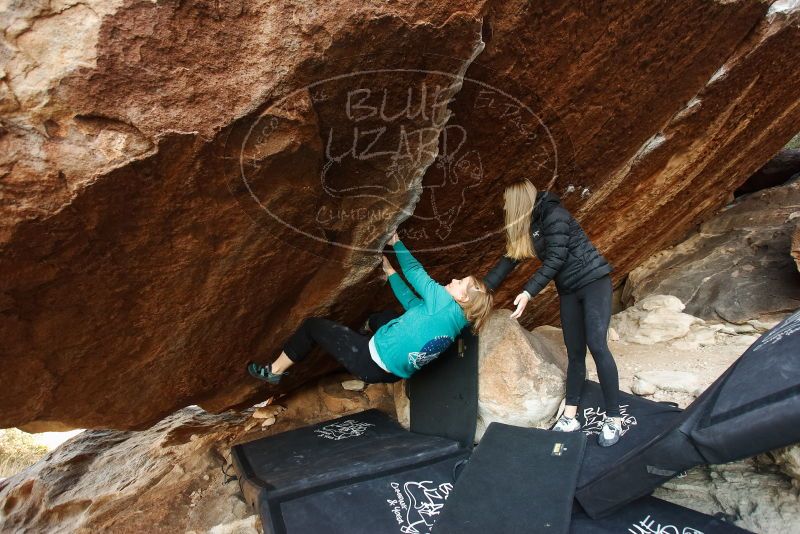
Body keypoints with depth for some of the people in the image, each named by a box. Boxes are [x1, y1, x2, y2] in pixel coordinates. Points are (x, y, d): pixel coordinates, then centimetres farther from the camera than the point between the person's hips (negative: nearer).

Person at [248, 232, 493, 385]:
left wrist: (396, 242, 6)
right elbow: (413, 303, 14)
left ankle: (274, 371, 23)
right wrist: (390, 272, 19)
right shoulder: (457, 322, 4)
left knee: (313, 325, 6)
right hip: (394, 372, 9)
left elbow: (415, 272, -9)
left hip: (373, 362, -9)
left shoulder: (444, 304, -20)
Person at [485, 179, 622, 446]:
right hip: (569, 290, 8)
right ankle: (570, 417, 9)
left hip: (593, 281, -8)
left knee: (597, 345, -15)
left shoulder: (554, 215, -18)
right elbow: (509, 259, 10)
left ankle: (614, 420, -7)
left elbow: (555, 260, -22)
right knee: (574, 352, 6)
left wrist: (527, 293, -27)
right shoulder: (525, 225, 7)